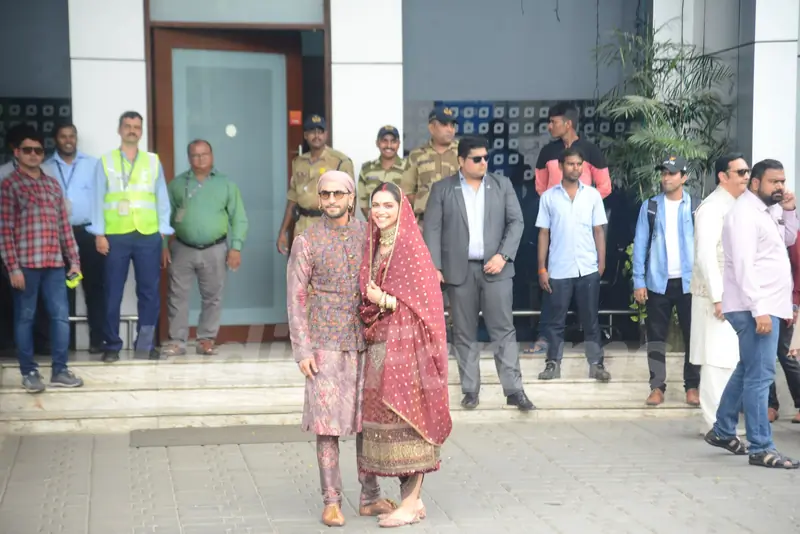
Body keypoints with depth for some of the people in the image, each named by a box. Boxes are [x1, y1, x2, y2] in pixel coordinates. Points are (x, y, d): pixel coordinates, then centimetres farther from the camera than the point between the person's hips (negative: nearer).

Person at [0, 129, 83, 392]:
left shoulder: (53, 184, 13)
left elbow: (64, 224, 14)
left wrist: (74, 260, 10)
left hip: (55, 262, 5)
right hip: (26, 263, -5)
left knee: (61, 316, 4)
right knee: (25, 318, 4)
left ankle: (60, 371, 13)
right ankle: (29, 372, 12)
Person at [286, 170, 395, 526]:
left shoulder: (367, 234, 6)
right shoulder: (307, 242, -2)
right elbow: (296, 298, -3)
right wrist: (302, 351, -9)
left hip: (365, 343, 3)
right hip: (326, 346, -3)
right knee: (328, 423, -1)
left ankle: (370, 497, 17)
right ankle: (331, 502, 8)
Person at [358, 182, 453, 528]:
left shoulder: (410, 245, -10)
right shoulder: (375, 246, 13)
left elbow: (423, 299, -12)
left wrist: (385, 301, -16)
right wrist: (373, 303, 2)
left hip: (407, 343, -8)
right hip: (380, 343, 8)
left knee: (408, 415, -5)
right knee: (386, 415, 8)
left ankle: (412, 503, 2)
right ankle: (411, 498, 16)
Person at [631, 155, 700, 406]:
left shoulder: (697, 207, 1)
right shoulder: (650, 206, 2)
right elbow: (640, 244, 2)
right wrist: (639, 281, -4)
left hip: (689, 282, 0)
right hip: (658, 282, 1)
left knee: (692, 335, 4)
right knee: (656, 337, 3)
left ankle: (692, 386, 14)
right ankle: (657, 387, 10)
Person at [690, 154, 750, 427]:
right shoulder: (712, 208, -13)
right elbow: (705, 255, -21)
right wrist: (718, 297, -23)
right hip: (718, 296, -9)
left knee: (731, 359, 12)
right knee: (718, 360, -5)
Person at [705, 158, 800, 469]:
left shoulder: (766, 211, 15)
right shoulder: (745, 213, -15)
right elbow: (744, 266, -22)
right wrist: (759, 309, -27)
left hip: (765, 306, 10)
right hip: (755, 309, -10)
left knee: (747, 371, 18)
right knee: (759, 376, -9)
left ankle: (722, 431, 28)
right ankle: (761, 448, -6)